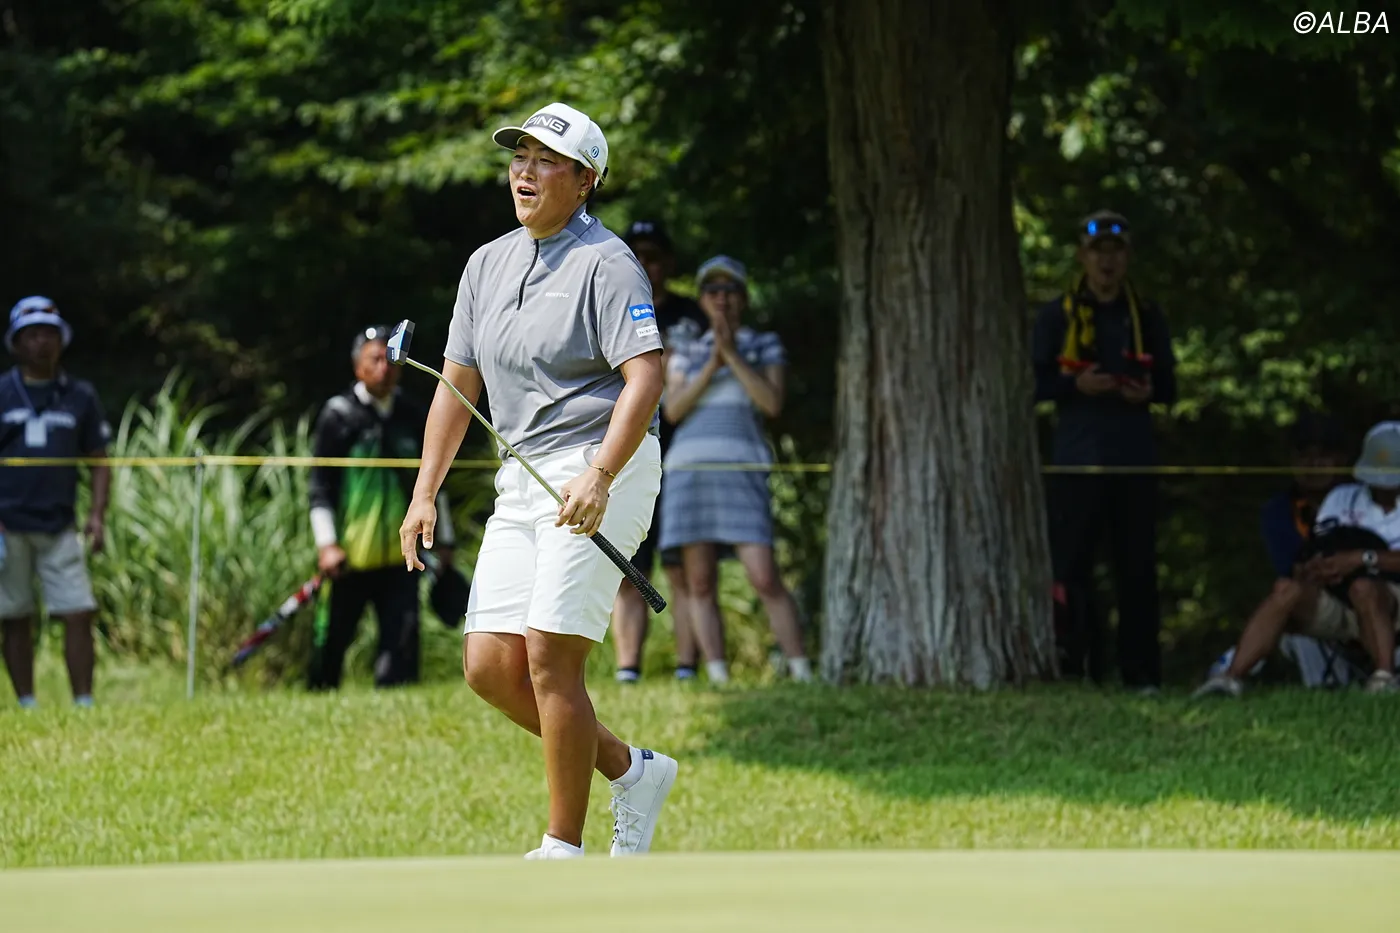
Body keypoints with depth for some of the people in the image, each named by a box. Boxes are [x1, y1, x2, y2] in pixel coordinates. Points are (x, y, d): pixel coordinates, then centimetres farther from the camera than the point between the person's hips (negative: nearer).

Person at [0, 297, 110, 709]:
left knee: (79, 613, -8)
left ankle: (84, 703, -4)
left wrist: (97, 514, -1)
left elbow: (98, 461, 12)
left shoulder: (80, 396, 10)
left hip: (59, 528, 1)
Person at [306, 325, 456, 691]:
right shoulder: (338, 416, -3)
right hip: (349, 557, -3)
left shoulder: (414, 417, 10)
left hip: (400, 554, 3)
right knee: (331, 643, 4)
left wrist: (444, 541, 21)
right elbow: (320, 486, -4)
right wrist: (326, 545, -13)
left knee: (403, 639, -9)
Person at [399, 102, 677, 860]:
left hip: (604, 472, -8)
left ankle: (564, 850, -4)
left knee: (550, 658, -13)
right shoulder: (488, 264, 14)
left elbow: (645, 378, -18)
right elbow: (457, 384, 18)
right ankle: (630, 771, 18)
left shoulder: (605, 263, -9)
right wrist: (425, 493, 11)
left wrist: (599, 478, -30)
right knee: (489, 666, 1)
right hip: (522, 483, 8)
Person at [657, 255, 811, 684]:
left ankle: (804, 678, -3)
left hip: (741, 473, -2)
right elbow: (673, 410, 1)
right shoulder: (686, 352, 16)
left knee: (766, 580, -12)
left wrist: (732, 354, -10)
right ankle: (720, 685, 1)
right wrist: (713, 365, -10)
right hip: (688, 472, 2)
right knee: (701, 584, -2)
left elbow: (773, 404, -6)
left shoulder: (766, 346, 10)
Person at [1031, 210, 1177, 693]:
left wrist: (1149, 391, -8)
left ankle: (1141, 671, 2)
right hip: (1077, 460, -2)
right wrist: (1075, 385, -15)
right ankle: (1072, 666, 1)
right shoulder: (1056, 315, 6)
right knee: (1071, 567, -4)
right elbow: (1035, 382, 3)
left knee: (1137, 570, 0)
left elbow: (1169, 384, 14)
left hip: (1134, 459, 2)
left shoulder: (1146, 316, 13)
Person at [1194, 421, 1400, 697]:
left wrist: (1365, 558, -23)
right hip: (1335, 603, 4)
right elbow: (1314, 552, 7)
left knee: (1363, 587, -38)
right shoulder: (1342, 499, 19)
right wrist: (1309, 569, -16)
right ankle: (1231, 677, -37)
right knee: (1287, 589, -26)